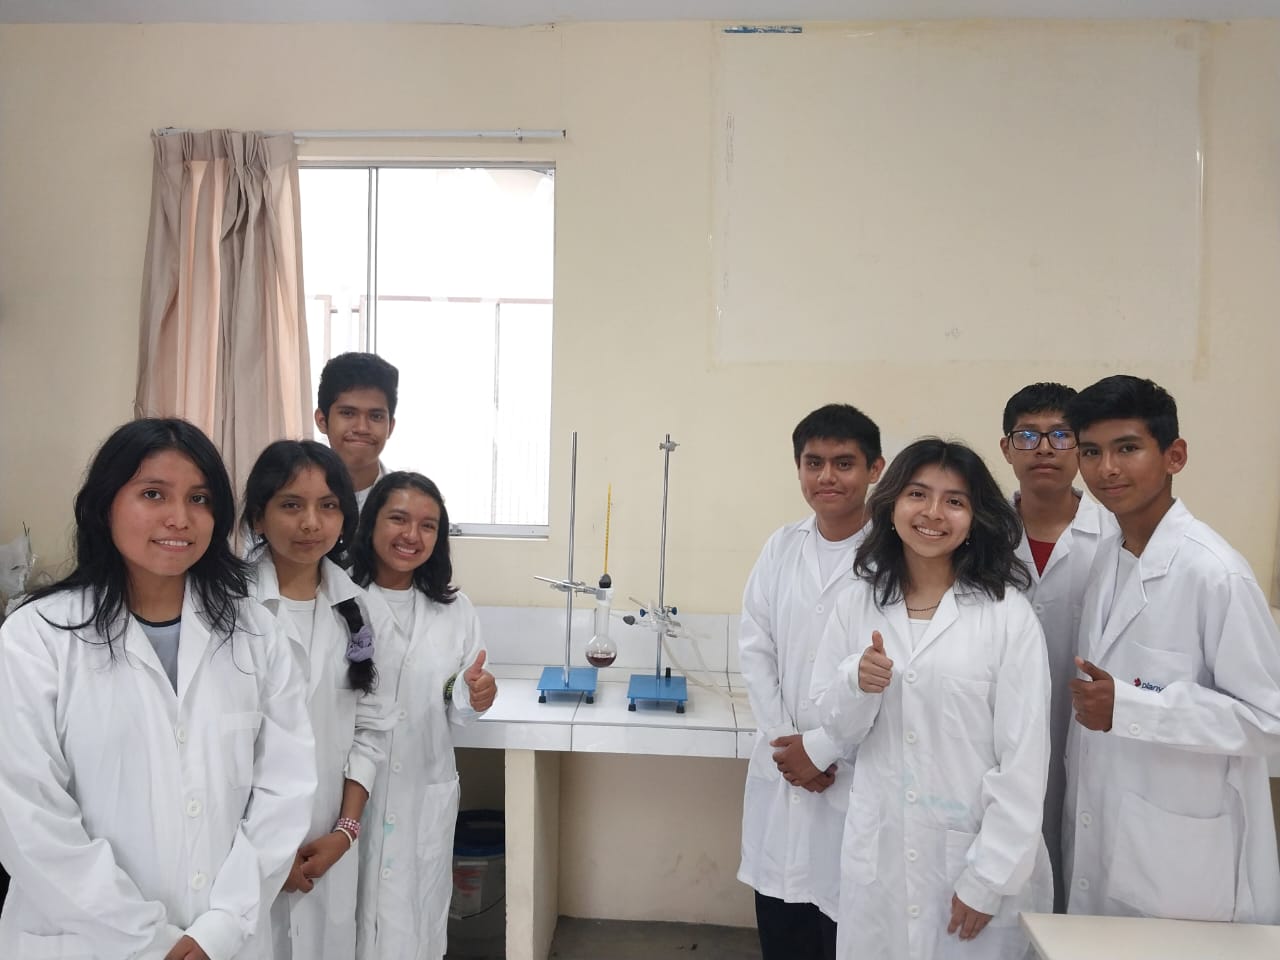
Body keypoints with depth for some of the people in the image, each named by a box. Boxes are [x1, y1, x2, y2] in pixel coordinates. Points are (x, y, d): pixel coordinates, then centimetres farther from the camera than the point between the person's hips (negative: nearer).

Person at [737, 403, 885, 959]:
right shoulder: (780, 548, 5)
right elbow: (755, 651, 5)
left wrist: (822, 749, -10)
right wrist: (787, 742, -3)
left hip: (857, 781, -4)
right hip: (779, 773, 5)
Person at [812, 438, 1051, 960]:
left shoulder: (1008, 614, -10)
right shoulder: (856, 604, 1)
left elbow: (1024, 756, -9)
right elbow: (837, 727, 6)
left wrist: (990, 876, -10)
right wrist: (858, 684, -15)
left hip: (976, 853, -3)